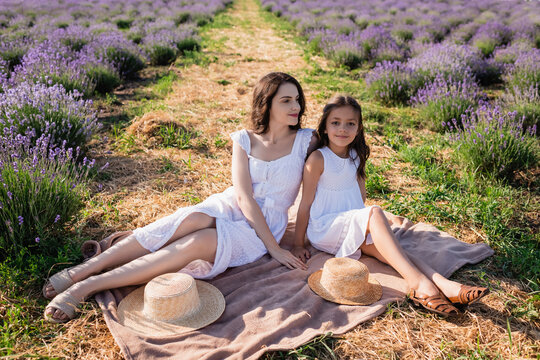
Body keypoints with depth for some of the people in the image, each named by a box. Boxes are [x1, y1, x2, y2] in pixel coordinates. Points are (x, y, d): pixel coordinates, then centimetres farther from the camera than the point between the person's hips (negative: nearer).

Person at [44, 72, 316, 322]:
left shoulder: (306, 140, 0)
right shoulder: (244, 140, 1)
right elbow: (243, 196, -8)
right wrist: (273, 247, -16)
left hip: (266, 226, -1)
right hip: (230, 207, 1)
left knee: (196, 243, -32)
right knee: (195, 219, -36)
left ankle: (89, 285, -29)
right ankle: (84, 270, -30)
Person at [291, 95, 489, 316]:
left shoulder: (356, 156, 7)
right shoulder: (318, 158, -12)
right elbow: (306, 202, -10)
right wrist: (298, 244, -8)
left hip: (354, 226, 6)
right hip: (323, 229, -6)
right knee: (375, 213, -30)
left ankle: (442, 284, -40)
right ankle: (416, 281, -40)